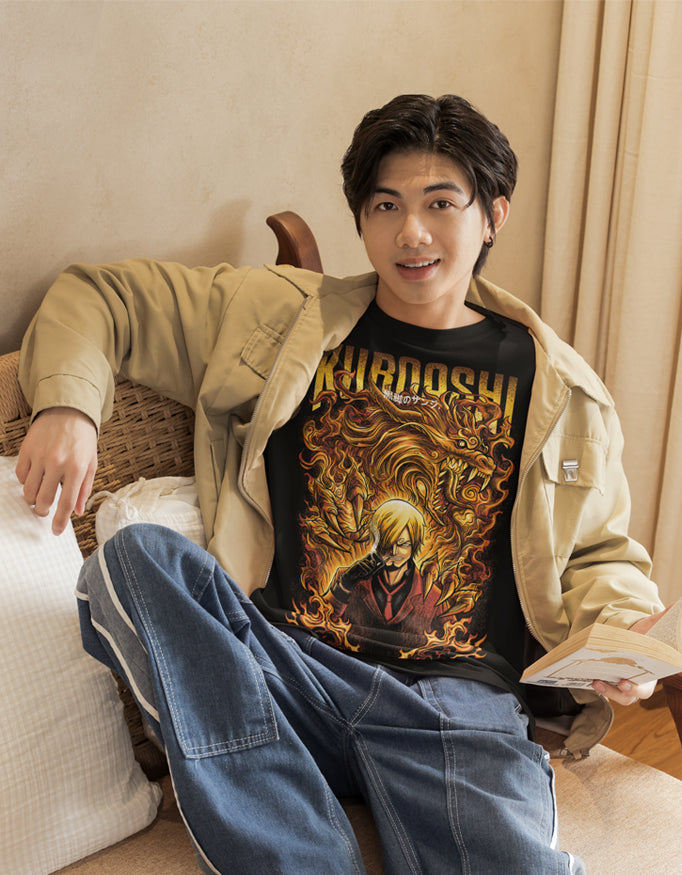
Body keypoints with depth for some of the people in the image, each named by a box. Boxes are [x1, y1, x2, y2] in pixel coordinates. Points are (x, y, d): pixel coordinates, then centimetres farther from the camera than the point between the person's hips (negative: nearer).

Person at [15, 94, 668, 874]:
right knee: (138, 557, -28)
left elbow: (603, 556, 22)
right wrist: (66, 403, -5)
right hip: (285, 671, 2)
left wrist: (622, 638, 0)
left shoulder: (560, 392, 13)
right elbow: (102, 297, 15)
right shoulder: (281, 316, 12)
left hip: (461, 703, -1)